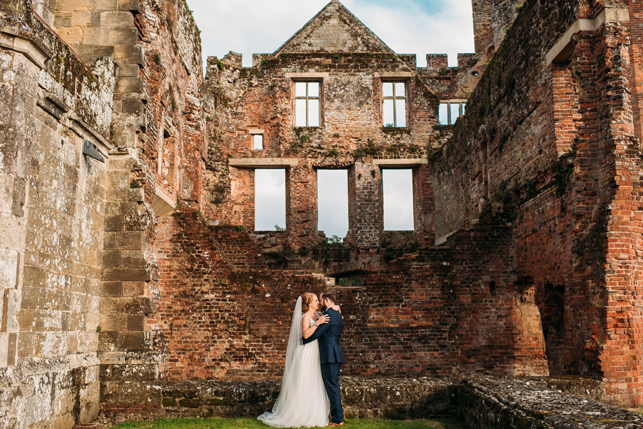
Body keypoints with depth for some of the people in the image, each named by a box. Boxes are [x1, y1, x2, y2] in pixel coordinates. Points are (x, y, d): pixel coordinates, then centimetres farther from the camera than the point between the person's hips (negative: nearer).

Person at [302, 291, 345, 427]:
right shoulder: (338, 315, 18)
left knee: (332, 387, -5)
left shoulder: (329, 314, -13)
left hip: (329, 355, -10)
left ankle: (338, 419, -1)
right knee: (334, 386, 15)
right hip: (336, 355, 10)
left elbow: (316, 334, -14)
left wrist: (301, 341, -3)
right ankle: (338, 414, 21)